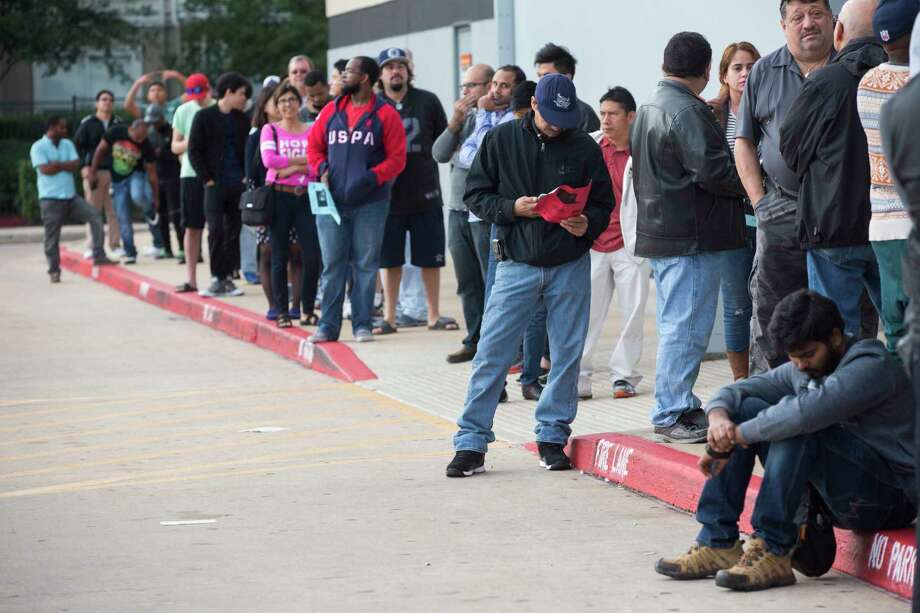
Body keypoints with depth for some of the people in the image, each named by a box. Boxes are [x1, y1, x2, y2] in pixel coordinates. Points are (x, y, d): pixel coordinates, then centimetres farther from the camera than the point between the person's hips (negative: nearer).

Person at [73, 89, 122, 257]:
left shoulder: (118, 123, 12)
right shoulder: (88, 123, 4)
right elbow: (78, 145, 3)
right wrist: (84, 166, -9)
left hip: (115, 171, 2)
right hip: (94, 171, -2)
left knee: (114, 211, 0)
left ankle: (115, 245, 6)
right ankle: (91, 246, 3)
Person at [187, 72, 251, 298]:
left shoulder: (242, 119, 11)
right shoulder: (204, 117, -1)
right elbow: (194, 151, -3)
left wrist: (247, 176, 2)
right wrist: (207, 179, -9)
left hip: (238, 185, 4)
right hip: (215, 184, -4)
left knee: (233, 232, 5)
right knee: (216, 231, -9)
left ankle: (228, 276, 11)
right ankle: (217, 279, -5)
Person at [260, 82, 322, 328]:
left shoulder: (312, 131, 8)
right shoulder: (270, 130, 6)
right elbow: (269, 160, -9)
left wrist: (291, 168, -13)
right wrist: (303, 160, -7)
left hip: (305, 197, 1)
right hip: (279, 197, -1)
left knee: (312, 256, -6)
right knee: (280, 256, 1)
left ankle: (308, 311, 6)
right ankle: (282, 312, 7)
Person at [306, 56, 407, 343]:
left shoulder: (385, 114, -2)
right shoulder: (331, 111, 10)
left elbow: (396, 158, -4)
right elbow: (313, 146, 15)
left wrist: (372, 178, -17)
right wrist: (321, 168, -3)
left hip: (370, 203, -3)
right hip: (331, 200, 3)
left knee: (366, 265, 3)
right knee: (332, 265, 5)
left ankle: (362, 325, 10)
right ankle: (328, 325, 9)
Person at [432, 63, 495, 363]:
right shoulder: (465, 116, 14)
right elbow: (439, 154, 7)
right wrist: (454, 123, -5)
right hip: (458, 210, 7)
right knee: (468, 283, 12)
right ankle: (475, 341, 19)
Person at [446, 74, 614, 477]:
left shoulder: (584, 148, 1)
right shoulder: (501, 141, -1)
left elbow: (603, 203, 7)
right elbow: (475, 194, 3)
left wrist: (588, 224, -15)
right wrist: (512, 207, -15)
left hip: (570, 267, 1)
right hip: (517, 265, -1)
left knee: (567, 355, 6)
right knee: (492, 354, -4)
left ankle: (552, 437, 19)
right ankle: (471, 443, 1)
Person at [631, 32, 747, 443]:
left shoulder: (648, 109, 16)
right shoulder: (688, 111, -16)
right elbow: (713, 172, -22)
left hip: (659, 233, 10)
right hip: (691, 236, -10)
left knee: (674, 325, 16)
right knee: (686, 328, -6)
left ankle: (678, 408, 23)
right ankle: (672, 416, -5)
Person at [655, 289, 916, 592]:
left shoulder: (871, 366, -18)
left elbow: (806, 411, -33)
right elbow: (737, 391, 8)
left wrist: (735, 436, -26)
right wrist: (718, 415, -17)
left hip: (892, 496, -8)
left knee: (796, 428, -30)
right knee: (746, 409, -3)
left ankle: (773, 552, -28)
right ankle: (717, 543, -10)